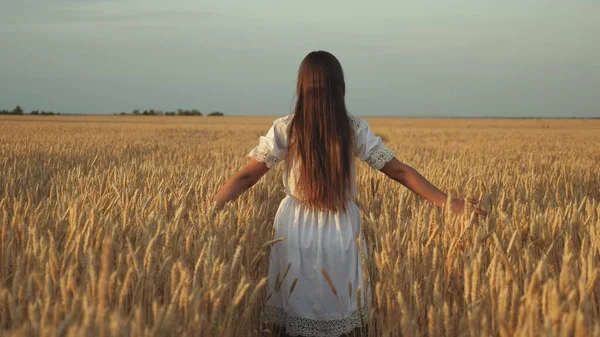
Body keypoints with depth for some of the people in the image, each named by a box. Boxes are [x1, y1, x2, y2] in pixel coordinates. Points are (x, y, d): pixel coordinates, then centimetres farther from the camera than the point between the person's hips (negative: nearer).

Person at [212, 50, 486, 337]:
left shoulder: (284, 128, -7)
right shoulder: (355, 129, -6)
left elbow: (246, 177, -6)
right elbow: (400, 172, -3)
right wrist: (451, 204, 2)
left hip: (295, 229, 0)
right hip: (341, 232, 0)